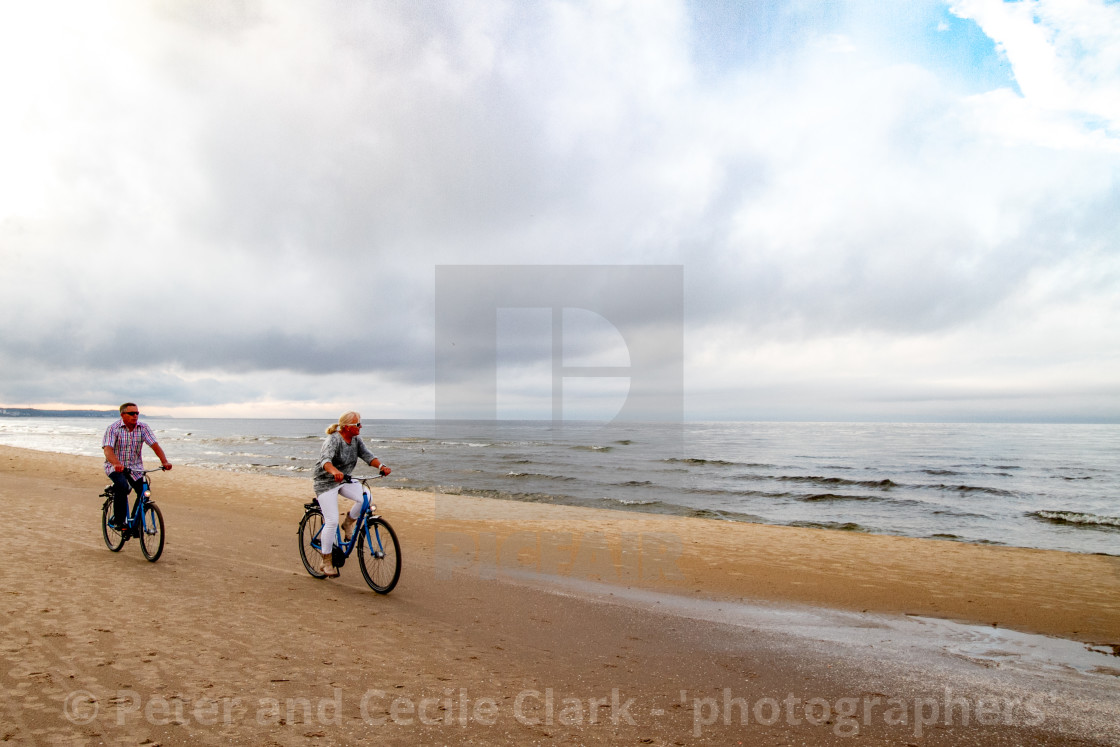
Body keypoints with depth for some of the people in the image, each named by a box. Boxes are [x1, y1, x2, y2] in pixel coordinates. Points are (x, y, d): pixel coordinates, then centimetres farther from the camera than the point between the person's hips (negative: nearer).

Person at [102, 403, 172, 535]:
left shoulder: (143, 428, -4)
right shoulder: (113, 429, -13)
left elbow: (155, 445, -13)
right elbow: (108, 449, -26)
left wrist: (164, 461, -30)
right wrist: (117, 464, -46)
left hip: (135, 467, 3)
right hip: (115, 466, -3)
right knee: (122, 486, -31)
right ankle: (118, 521, -17)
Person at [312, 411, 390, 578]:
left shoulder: (356, 440, 0)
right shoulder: (333, 440, -21)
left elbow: (367, 455, -8)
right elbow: (325, 459, -37)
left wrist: (380, 466, -29)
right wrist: (334, 471, -59)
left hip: (344, 480, 6)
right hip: (325, 482, -6)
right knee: (332, 521, -12)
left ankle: (349, 523, 6)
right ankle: (326, 562, 1)